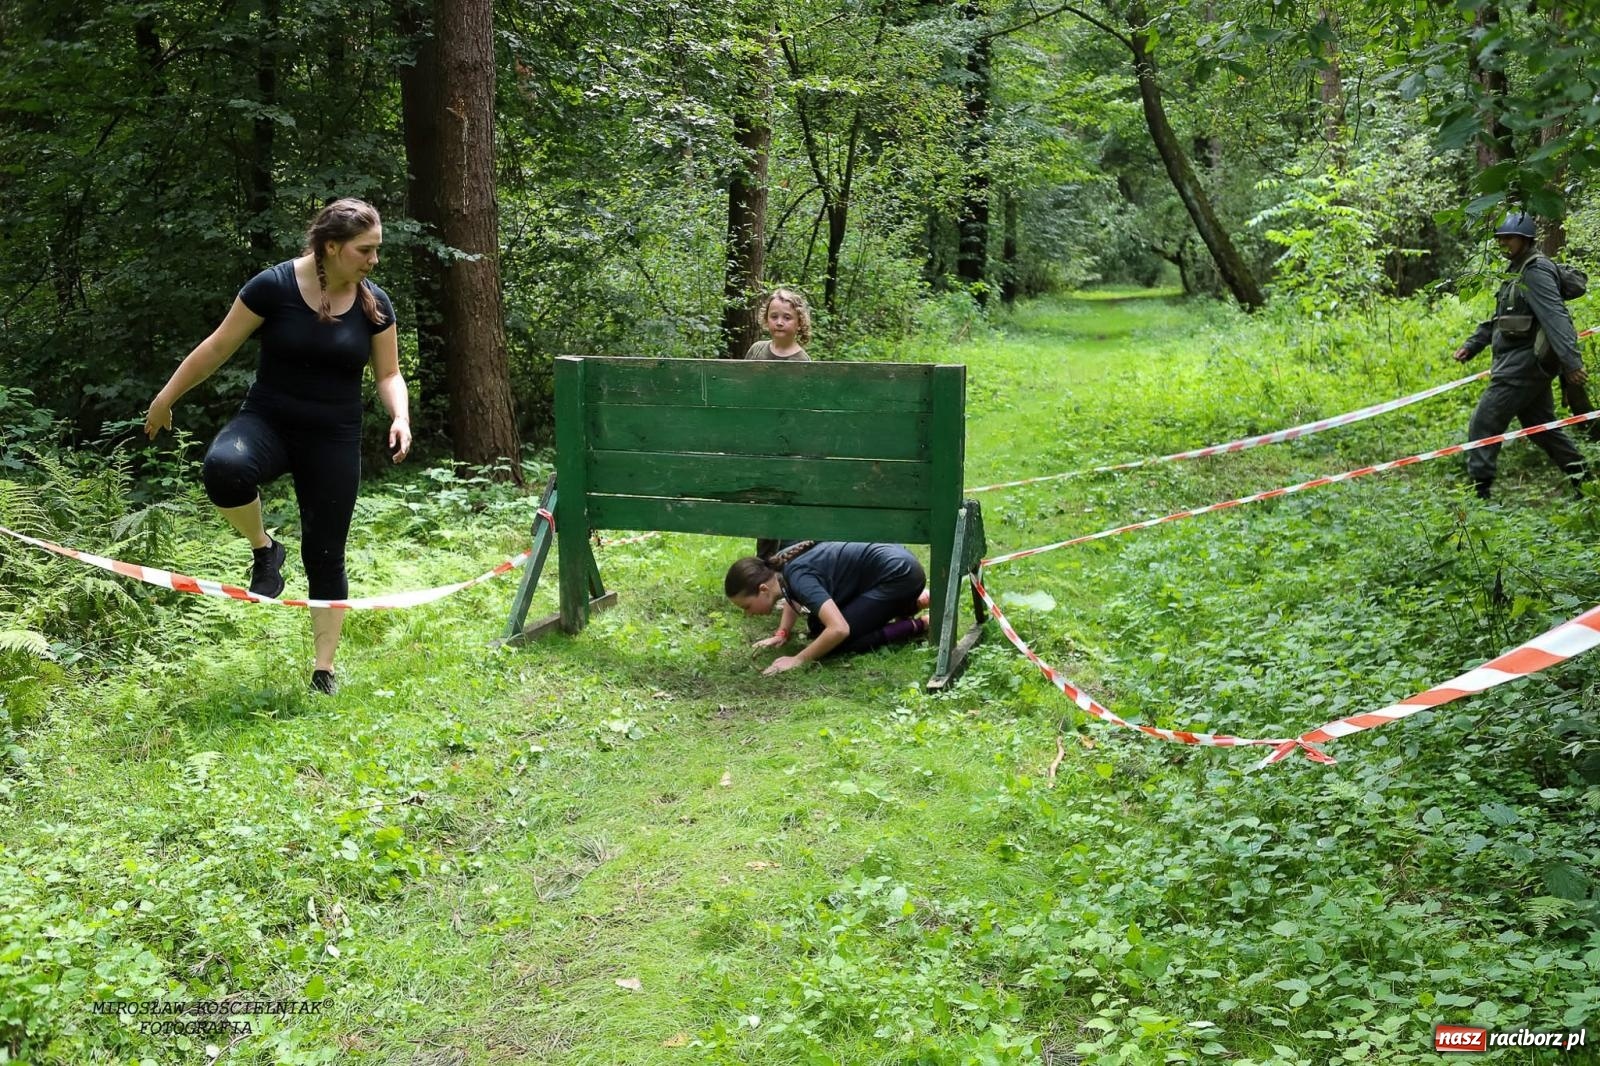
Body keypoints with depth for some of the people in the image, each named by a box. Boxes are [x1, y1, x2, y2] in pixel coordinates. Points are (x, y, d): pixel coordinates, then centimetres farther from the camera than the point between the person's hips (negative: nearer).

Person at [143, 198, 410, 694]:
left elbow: (388, 374, 7)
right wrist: (166, 398, 4)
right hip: (268, 420, -2)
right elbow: (219, 347, -3)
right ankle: (264, 550, -7)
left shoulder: (374, 304, -3)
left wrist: (400, 416, -14)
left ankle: (324, 671, 18)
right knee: (224, 468, -37)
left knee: (325, 557, 4)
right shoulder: (274, 286, -12)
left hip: (334, 439, 2)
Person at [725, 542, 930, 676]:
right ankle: (918, 601, 20)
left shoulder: (798, 577, -28)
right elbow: (793, 598, 23)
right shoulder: (780, 566, -1)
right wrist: (781, 634, 7)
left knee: (834, 645, -17)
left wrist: (797, 660, -29)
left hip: (900, 576, -10)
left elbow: (839, 629, -38)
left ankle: (918, 626, -5)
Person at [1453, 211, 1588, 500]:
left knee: (1482, 426, -8)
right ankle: (1583, 480, 21)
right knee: (1542, 427, 16)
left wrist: (1571, 362, -30)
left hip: (1520, 367, -10)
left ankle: (1478, 492, -5)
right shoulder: (1516, 272, 17)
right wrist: (1471, 345, 15)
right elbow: (1498, 319, 24)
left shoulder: (1535, 272, -13)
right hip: (1527, 367, 10)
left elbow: (1555, 318, -23)